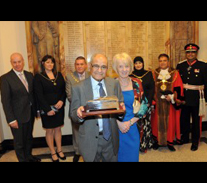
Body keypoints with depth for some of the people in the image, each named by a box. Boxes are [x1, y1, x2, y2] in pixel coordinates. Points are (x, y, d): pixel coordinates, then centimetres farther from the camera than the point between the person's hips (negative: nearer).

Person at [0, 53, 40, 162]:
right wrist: (11, 119, -15)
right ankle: (23, 160, 33)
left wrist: (36, 109, 5)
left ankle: (29, 156, 43)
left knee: (29, 138, 21)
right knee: (19, 141, 12)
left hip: (30, 113, 5)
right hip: (17, 116, -5)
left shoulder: (29, 75, 4)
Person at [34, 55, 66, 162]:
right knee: (49, 130, 8)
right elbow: (39, 95, -10)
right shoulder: (38, 77, -4)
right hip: (47, 108, -3)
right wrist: (47, 109, -15)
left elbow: (64, 89, 5)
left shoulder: (59, 75, 8)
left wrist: (62, 101, -13)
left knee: (58, 129, 13)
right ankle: (53, 153, 23)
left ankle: (59, 150, 28)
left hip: (59, 107, 3)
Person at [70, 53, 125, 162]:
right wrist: (78, 114, -29)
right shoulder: (78, 88, -10)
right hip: (90, 141, -2)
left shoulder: (114, 84, -2)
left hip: (111, 139, 3)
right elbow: (73, 115, -6)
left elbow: (120, 105, 3)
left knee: (112, 159, 22)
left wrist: (121, 107, -20)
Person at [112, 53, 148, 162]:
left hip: (133, 128, 2)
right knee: (118, 156, 14)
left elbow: (144, 105, -2)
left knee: (133, 156, 14)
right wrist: (119, 123, -14)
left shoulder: (136, 84, -1)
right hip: (115, 128, -1)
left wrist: (130, 122, -11)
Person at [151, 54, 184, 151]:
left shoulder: (175, 73, 3)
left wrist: (172, 97, -16)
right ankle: (157, 140, 20)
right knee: (157, 121, 6)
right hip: (157, 103, 1)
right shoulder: (154, 73, 6)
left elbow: (178, 88, -2)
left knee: (170, 122, 5)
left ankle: (170, 142, 19)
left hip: (170, 103, -1)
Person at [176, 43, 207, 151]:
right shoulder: (180, 65, 4)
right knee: (184, 119, 13)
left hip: (197, 98, -2)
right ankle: (185, 138, 33)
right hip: (184, 97, 3)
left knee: (196, 120, 9)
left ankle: (195, 141, 26)